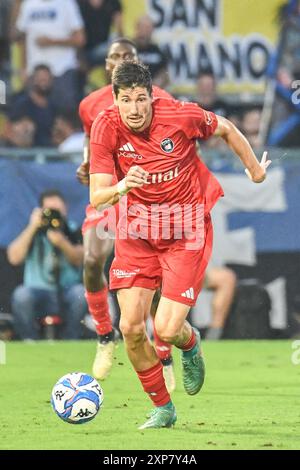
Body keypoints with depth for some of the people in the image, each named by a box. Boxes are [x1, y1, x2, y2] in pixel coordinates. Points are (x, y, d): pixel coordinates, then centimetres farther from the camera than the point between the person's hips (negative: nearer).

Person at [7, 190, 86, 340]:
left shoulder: (72, 232, 6)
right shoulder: (32, 232, 4)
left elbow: (78, 260, -8)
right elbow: (14, 258, -10)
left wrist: (62, 243, -27)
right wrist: (32, 228, -14)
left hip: (67, 294, 0)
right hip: (39, 292, 0)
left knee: (81, 292, -32)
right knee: (21, 295, -33)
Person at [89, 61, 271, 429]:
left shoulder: (181, 115, -18)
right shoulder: (106, 127, -14)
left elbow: (226, 129, 3)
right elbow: (96, 197, -17)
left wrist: (255, 169, 17)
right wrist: (121, 186, -39)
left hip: (187, 230, -2)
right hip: (138, 229, 3)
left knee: (166, 330, -13)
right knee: (131, 327, -6)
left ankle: (190, 345, 27)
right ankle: (162, 408, 16)